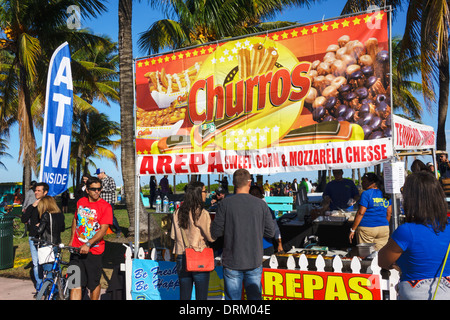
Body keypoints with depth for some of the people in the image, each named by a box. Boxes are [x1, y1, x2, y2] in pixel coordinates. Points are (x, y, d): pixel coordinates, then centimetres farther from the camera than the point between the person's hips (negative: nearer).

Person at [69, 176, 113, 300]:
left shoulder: (106, 207, -9)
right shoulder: (81, 202, 6)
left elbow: (103, 229, -16)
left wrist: (88, 244, -25)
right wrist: (71, 240, 19)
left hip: (94, 250, -3)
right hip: (76, 248, 3)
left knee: (94, 284, 9)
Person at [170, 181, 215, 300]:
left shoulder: (178, 213, 2)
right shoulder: (202, 214, -13)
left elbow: (173, 235, 9)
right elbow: (211, 237, -9)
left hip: (182, 259, 5)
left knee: (184, 296, 13)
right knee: (201, 296, 5)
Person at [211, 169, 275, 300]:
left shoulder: (225, 203, -9)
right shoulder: (261, 204, -4)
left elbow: (215, 232, -7)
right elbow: (270, 232, 1)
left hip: (232, 263, -1)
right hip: (255, 262, 2)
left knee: (232, 297, 10)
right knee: (254, 296, 15)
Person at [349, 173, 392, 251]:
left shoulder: (366, 194, -8)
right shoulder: (385, 194, 11)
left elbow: (360, 213, -12)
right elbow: (389, 213, 15)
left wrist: (352, 230, -9)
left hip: (366, 228, -6)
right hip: (384, 229, 6)